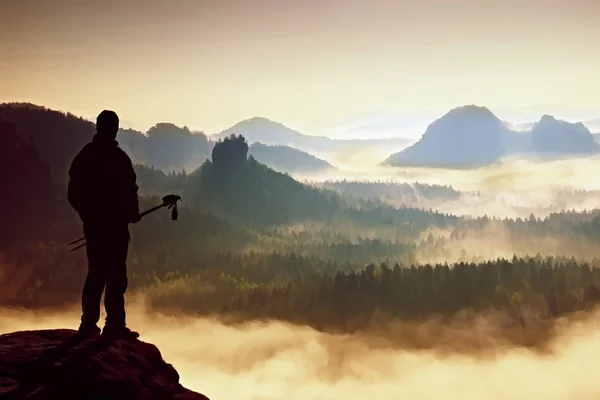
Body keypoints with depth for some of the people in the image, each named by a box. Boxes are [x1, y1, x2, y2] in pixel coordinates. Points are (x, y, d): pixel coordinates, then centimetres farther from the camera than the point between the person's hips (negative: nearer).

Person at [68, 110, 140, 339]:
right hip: (115, 224, -7)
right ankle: (114, 325, -5)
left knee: (96, 273, 14)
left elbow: (73, 193, 11)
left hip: (92, 223, 7)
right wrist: (132, 213, 3)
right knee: (116, 275, -4)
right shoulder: (118, 158, -13)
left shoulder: (84, 156, 7)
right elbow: (128, 191, -14)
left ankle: (89, 323, 15)